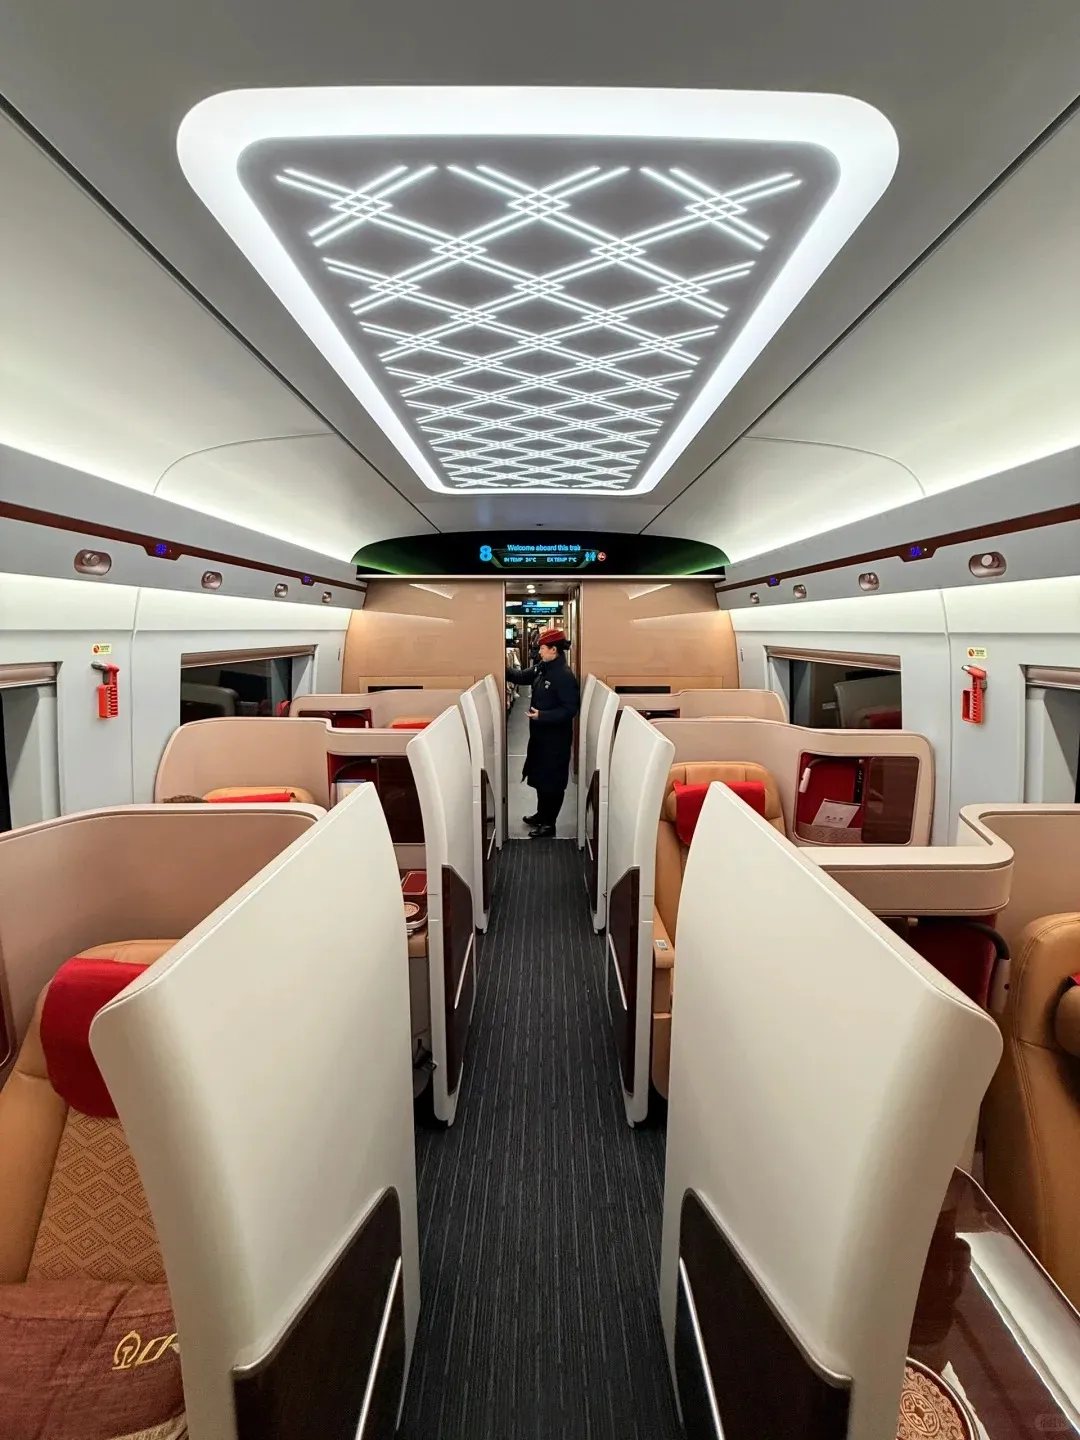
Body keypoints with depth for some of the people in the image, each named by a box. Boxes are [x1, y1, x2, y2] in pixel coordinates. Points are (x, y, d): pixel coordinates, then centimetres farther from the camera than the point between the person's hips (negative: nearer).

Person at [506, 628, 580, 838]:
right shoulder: (541, 668, 4)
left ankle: (549, 825, 16)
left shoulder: (565, 675, -23)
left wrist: (542, 715, -27)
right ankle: (541, 815, 39)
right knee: (539, 777, 21)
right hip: (540, 734, 9)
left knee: (552, 781, 4)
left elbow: (570, 709, -24)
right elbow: (521, 677, 17)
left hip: (556, 738, -9)